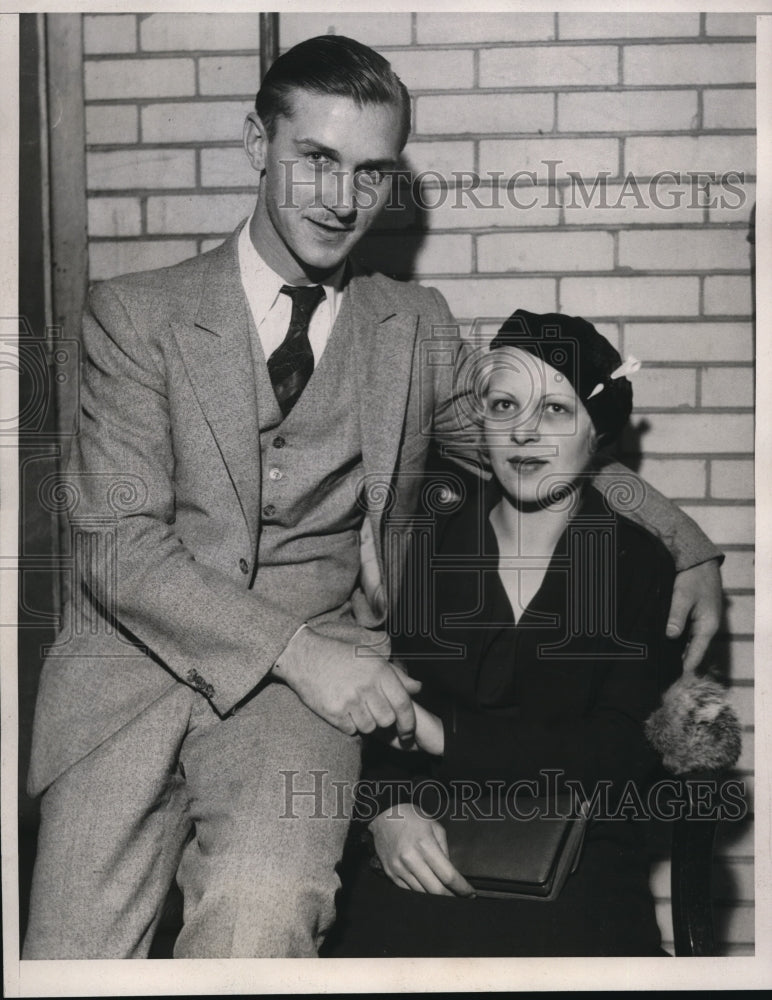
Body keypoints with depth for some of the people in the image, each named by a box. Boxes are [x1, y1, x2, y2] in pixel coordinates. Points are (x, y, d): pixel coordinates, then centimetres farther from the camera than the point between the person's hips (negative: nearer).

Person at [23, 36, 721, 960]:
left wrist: (683, 542, 9)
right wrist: (296, 650, -17)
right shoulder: (134, 316, 4)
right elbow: (117, 543, -5)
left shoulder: (418, 329, 13)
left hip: (312, 676, 0)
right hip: (137, 658, 0)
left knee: (263, 912, -28)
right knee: (74, 955, -15)